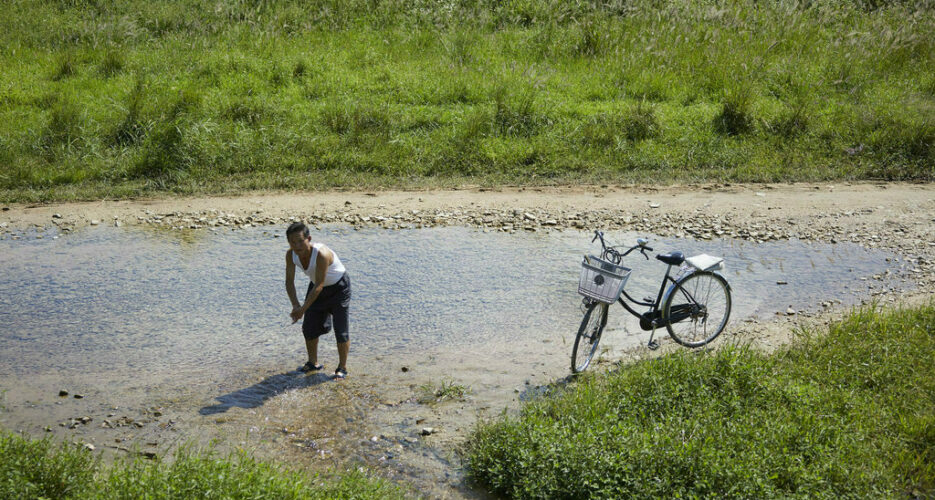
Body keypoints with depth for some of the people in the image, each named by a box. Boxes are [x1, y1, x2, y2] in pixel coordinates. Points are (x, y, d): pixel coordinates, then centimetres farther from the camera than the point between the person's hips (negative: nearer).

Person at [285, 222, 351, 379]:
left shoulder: (321, 254, -38)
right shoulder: (290, 254, -18)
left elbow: (319, 285, -36)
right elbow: (289, 281, -14)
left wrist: (303, 309, -37)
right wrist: (295, 305, -28)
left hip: (339, 287, -7)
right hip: (317, 286, 7)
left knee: (340, 329, -7)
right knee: (309, 326, 9)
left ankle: (342, 368, 7)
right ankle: (313, 363, 28)